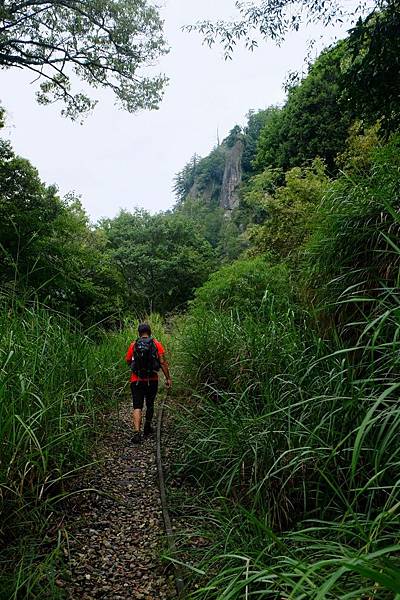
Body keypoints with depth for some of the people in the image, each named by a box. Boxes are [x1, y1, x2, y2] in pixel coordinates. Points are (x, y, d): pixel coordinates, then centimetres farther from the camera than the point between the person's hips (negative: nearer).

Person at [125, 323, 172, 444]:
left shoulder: (133, 345, -1)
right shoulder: (157, 344, -2)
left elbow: (128, 361, 5)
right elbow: (163, 362, -6)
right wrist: (168, 378, -3)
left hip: (136, 380, -1)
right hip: (152, 380, 1)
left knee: (137, 407, 0)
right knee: (150, 405, 19)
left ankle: (137, 432, -15)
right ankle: (147, 428, 34)